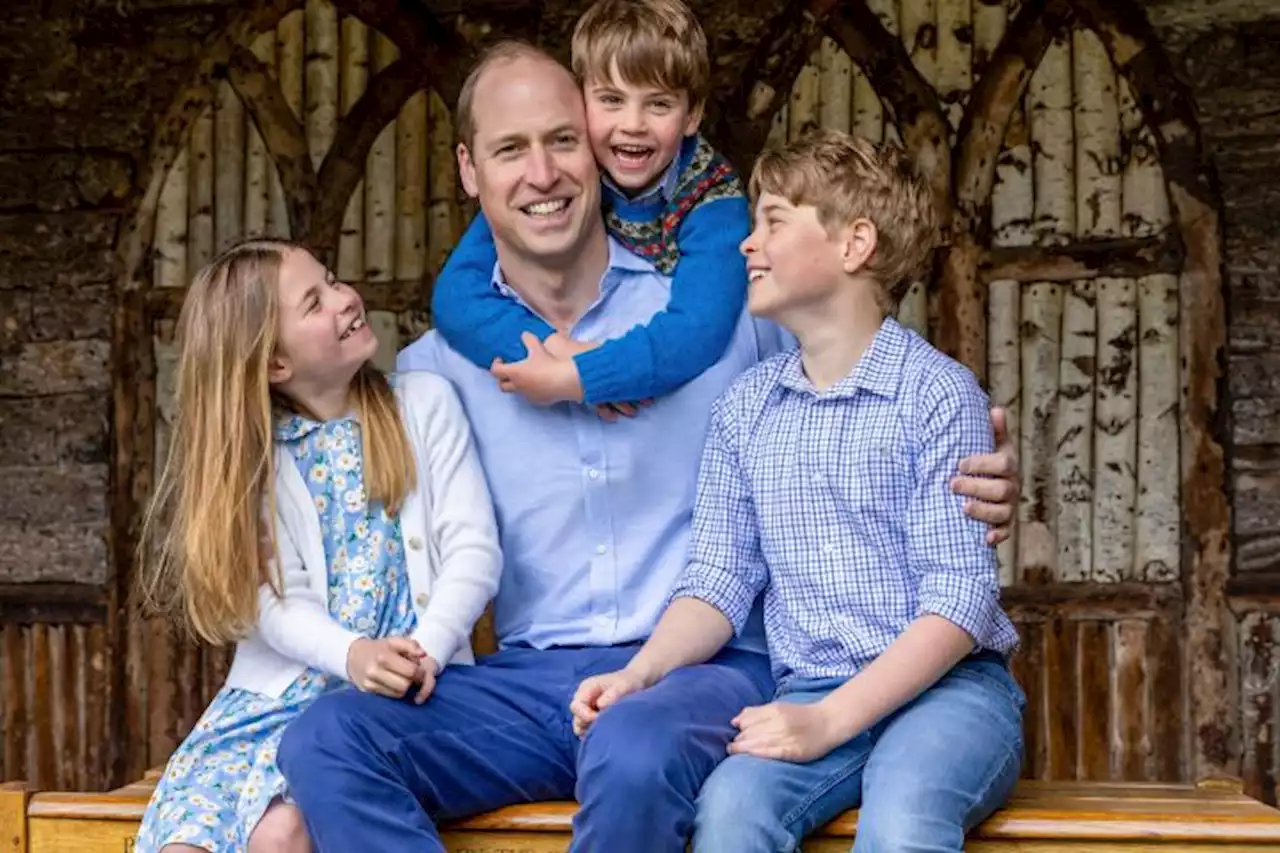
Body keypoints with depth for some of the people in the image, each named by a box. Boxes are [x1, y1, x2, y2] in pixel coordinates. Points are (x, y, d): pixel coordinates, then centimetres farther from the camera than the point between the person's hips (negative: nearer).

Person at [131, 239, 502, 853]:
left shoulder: (424, 402, 5)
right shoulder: (254, 454, 7)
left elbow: (474, 550, -3)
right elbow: (276, 600, -5)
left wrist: (426, 653, -20)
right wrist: (352, 655, -25)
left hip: (405, 688, -2)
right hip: (281, 690, 3)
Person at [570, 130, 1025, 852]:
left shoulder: (939, 393, -5)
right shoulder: (745, 407, 11)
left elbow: (959, 599, -10)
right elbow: (720, 580, 10)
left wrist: (828, 721, -20)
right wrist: (640, 674, -10)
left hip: (948, 687, -3)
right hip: (808, 696, 3)